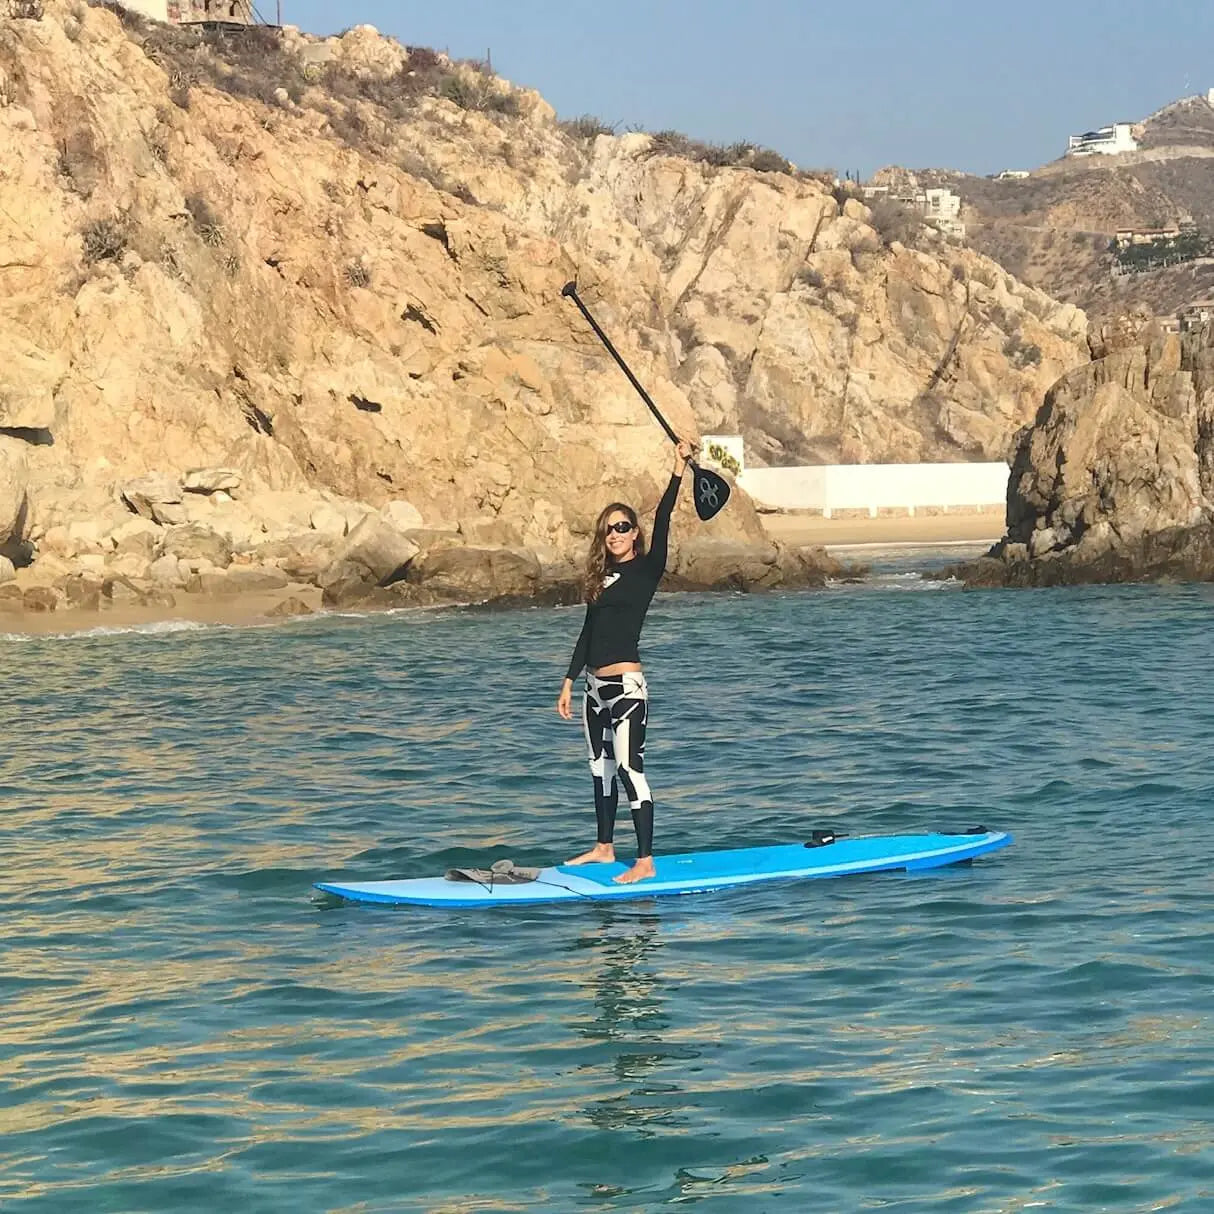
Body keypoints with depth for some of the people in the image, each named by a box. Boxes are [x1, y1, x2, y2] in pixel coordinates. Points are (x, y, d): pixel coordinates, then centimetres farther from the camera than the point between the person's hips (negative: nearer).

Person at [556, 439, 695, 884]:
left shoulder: (646, 570, -5)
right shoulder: (602, 577, 14)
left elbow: (662, 526, -18)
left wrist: (678, 471, -26)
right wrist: (569, 681, 16)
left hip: (626, 684, -8)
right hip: (596, 686, 8)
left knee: (629, 769, -12)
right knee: (601, 768, 16)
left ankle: (645, 862, -12)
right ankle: (604, 847, 29)